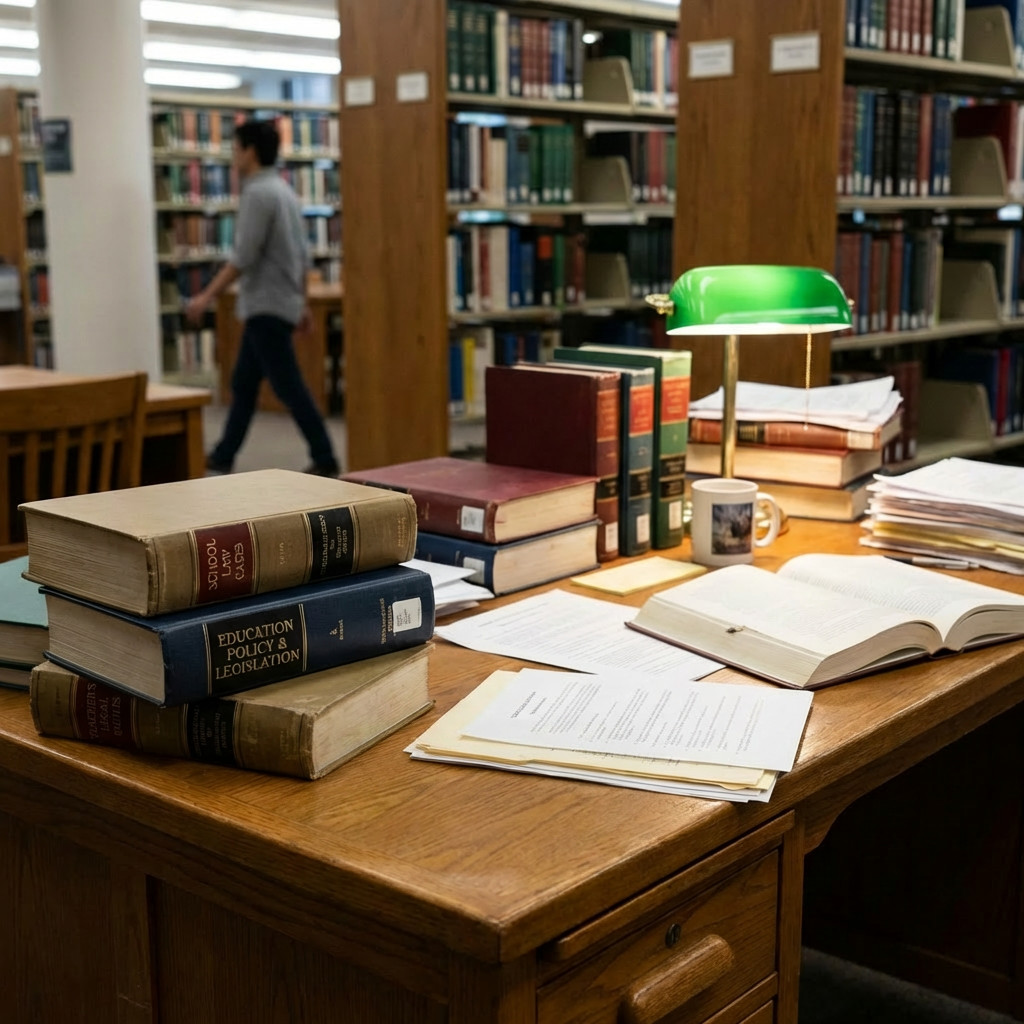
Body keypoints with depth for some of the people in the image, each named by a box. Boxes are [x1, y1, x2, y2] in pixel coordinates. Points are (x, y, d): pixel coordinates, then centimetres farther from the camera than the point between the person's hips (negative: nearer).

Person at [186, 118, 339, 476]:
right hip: (276, 304, 10)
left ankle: (324, 459, -3)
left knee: (288, 387, -6)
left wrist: (207, 296, -16)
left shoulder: (258, 193, -15)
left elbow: (243, 257, -20)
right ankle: (223, 456, 21)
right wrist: (302, 302, 23)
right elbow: (301, 255, 18)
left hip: (266, 306, -10)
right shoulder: (284, 190, 15)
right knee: (243, 384, 14)